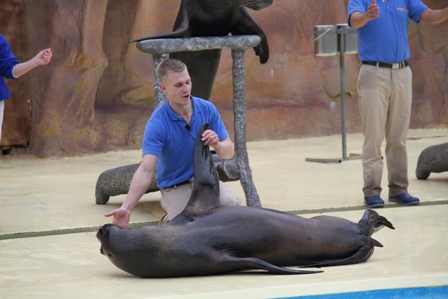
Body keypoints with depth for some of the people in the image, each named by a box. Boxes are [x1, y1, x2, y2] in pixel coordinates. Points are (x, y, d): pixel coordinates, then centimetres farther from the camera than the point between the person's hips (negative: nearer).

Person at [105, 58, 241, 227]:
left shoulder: (207, 109, -8)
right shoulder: (157, 123, -22)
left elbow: (229, 152, -1)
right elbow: (146, 170, -31)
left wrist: (217, 145, -27)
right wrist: (126, 209, -45)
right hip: (175, 186, -4)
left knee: (231, 203, -26)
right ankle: (169, 221, 11)